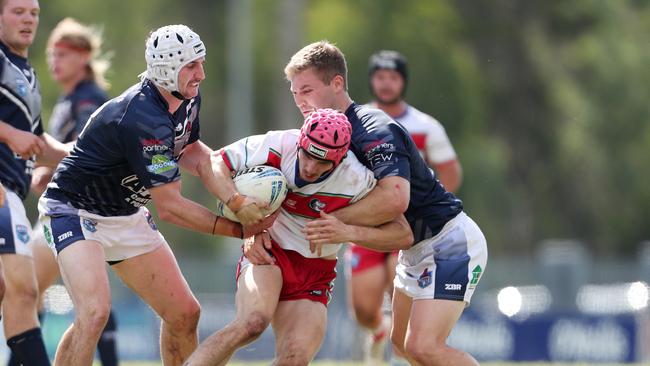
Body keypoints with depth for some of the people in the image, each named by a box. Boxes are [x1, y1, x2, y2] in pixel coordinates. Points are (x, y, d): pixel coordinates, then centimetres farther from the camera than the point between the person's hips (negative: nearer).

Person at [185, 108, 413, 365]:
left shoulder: (357, 180, -17)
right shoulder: (279, 145, -18)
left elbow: (404, 235, -13)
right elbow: (215, 164, -8)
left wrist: (349, 233, -30)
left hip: (314, 276, 2)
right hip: (267, 253, -2)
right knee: (253, 322, -34)